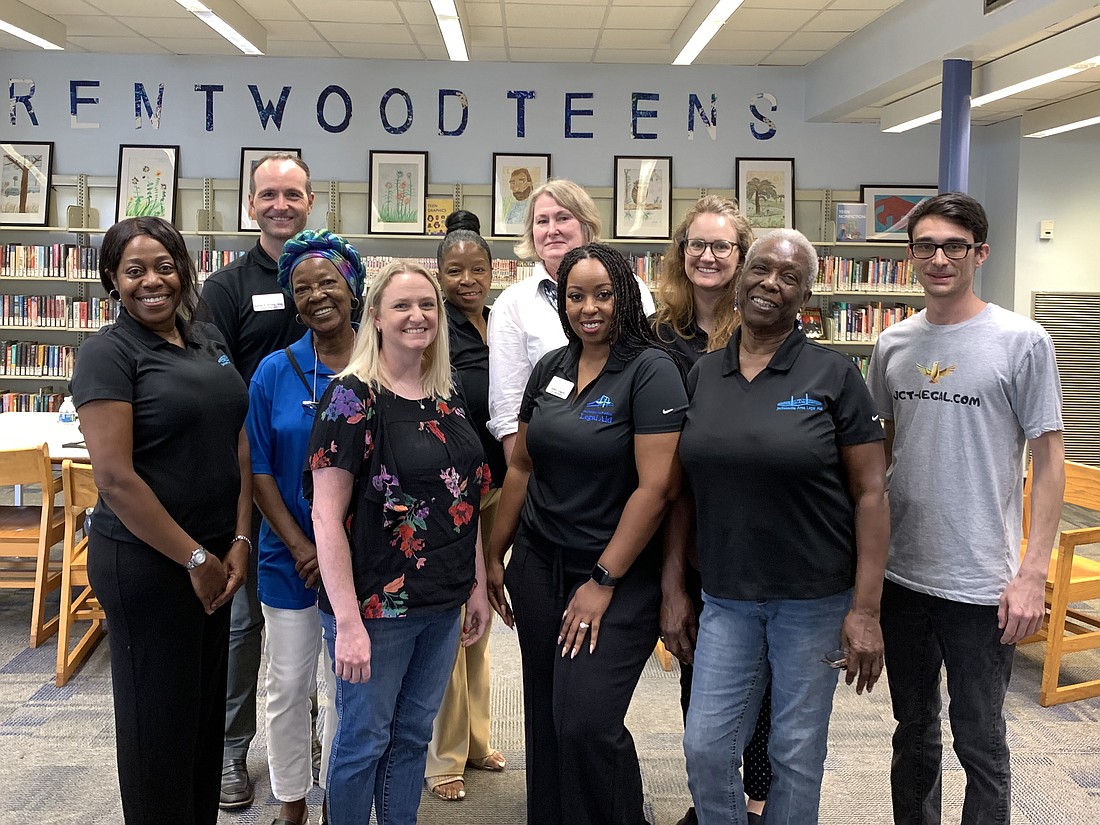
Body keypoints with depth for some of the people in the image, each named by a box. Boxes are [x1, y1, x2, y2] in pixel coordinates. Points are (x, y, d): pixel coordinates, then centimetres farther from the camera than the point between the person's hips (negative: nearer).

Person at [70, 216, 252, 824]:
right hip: (146, 561, -6)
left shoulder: (209, 340, 9)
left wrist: (238, 542, -1)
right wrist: (196, 558, -14)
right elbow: (115, 478, -18)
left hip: (216, 555, 7)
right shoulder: (108, 352, -11)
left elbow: (238, 443, 8)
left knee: (206, 707, 17)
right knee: (160, 718, 7)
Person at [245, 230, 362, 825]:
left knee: (347, 687, 12)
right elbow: (259, 469, -2)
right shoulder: (275, 372, -4)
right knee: (288, 688, 11)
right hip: (290, 558, 1)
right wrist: (300, 546, -11)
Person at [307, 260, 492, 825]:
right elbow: (327, 516, -17)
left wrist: (478, 585, 11)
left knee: (413, 735, 18)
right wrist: (347, 622, -20)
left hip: (442, 604, 6)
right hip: (376, 606, -6)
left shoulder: (449, 396, 7)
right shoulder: (353, 397, -13)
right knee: (364, 740, 10)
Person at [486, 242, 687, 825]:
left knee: (586, 724, -10)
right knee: (544, 720, 13)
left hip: (619, 578, -5)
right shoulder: (551, 368, 7)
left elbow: (656, 486, -17)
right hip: (538, 566, 6)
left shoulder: (652, 370, -12)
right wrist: (495, 555, 13)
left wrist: (603, 581, -15)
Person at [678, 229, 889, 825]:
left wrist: (866, 609, -12)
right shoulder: (701, 376, 4)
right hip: (726, 597, 3)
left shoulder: (833, 375, -7)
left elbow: (870, 492, -7)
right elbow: (684, 490, 8)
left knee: (797, 753, 10)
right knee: (706, 747, 6)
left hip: (815, 597, -3)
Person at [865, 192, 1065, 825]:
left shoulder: (1022, 341, -8)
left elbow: (1049, 460, -7)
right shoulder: (894, 344, 5)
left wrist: (1033, 574, -12)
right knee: (914, 728, 20)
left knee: (979, 741, 7)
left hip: (981, 583, -4)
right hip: (901, 573, 5)